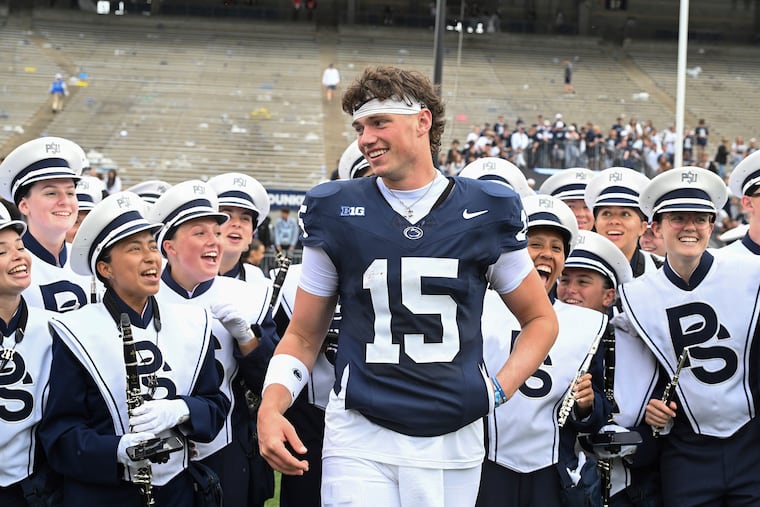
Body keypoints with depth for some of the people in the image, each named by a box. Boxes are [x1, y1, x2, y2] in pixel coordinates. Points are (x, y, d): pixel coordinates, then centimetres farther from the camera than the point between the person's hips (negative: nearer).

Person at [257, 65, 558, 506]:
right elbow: (304, 336, 10)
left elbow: (541, 320, 15)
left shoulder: (486, 212, 4)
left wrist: (499, 388, 0)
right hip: (360, 441, -1)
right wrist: (270, 407, -7)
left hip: (454, 443, 1)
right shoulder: (337, 213, 3)